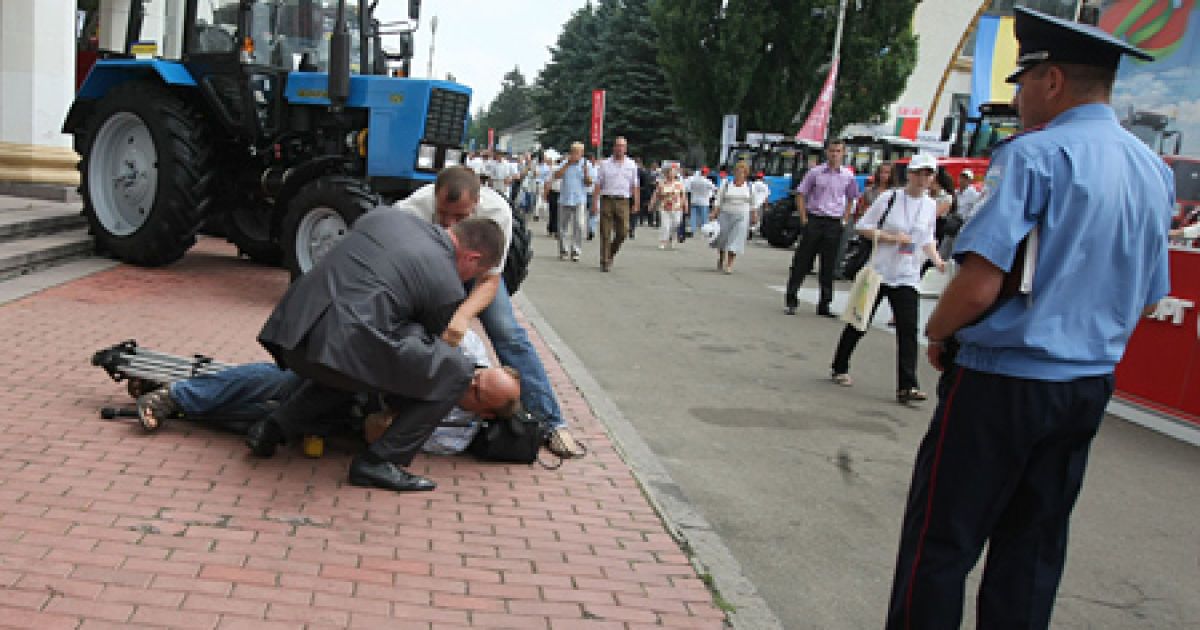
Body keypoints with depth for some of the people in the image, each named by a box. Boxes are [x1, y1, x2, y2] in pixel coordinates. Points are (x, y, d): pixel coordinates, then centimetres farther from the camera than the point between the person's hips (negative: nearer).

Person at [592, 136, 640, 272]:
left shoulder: (631, 165, 11)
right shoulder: (605, 164, 6)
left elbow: (634, 186, 13)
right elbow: (598, 185, 5)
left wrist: (636, 203, 5)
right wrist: (595, 203, -2)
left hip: (623, 202, 1)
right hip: (607, 200, -1)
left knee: (622, 232, -4)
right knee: (605, 233, -2)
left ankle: (611, 254, 21)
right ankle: (604, 261, 4)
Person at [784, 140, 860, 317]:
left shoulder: (848, 175, 5)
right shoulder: (815, 172, -1)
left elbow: (851, 198, 18)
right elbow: (801, 194, 3)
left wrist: (844, 219, 8)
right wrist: (803, 218, -4)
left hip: (834, 224, 2)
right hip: (814, 220, -2)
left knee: (829, 266, 6)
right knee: (802, 261, 0)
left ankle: (824, 304, 14)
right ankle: (791, 299, 8)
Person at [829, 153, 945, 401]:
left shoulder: (930, 206, 8)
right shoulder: (888, 198, -7)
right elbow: (862, 227, -6)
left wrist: (937, 260, 2)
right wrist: (892, 238, -16)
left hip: (907, 278, 3)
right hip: (878, 272, -3)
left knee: (908, 329, -8)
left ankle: (907, 385, -9)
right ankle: (840, 368, 27)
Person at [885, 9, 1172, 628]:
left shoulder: (1035, 154, -15)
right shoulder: (1154, 171, 9)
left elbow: (980, 286, -23)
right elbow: (1147, 299, 17)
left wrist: (936, 333, -5)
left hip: (1003, 381, -7)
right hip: (1090, 386, 8)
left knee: (940, 542, 3)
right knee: (1033, 547, 15)